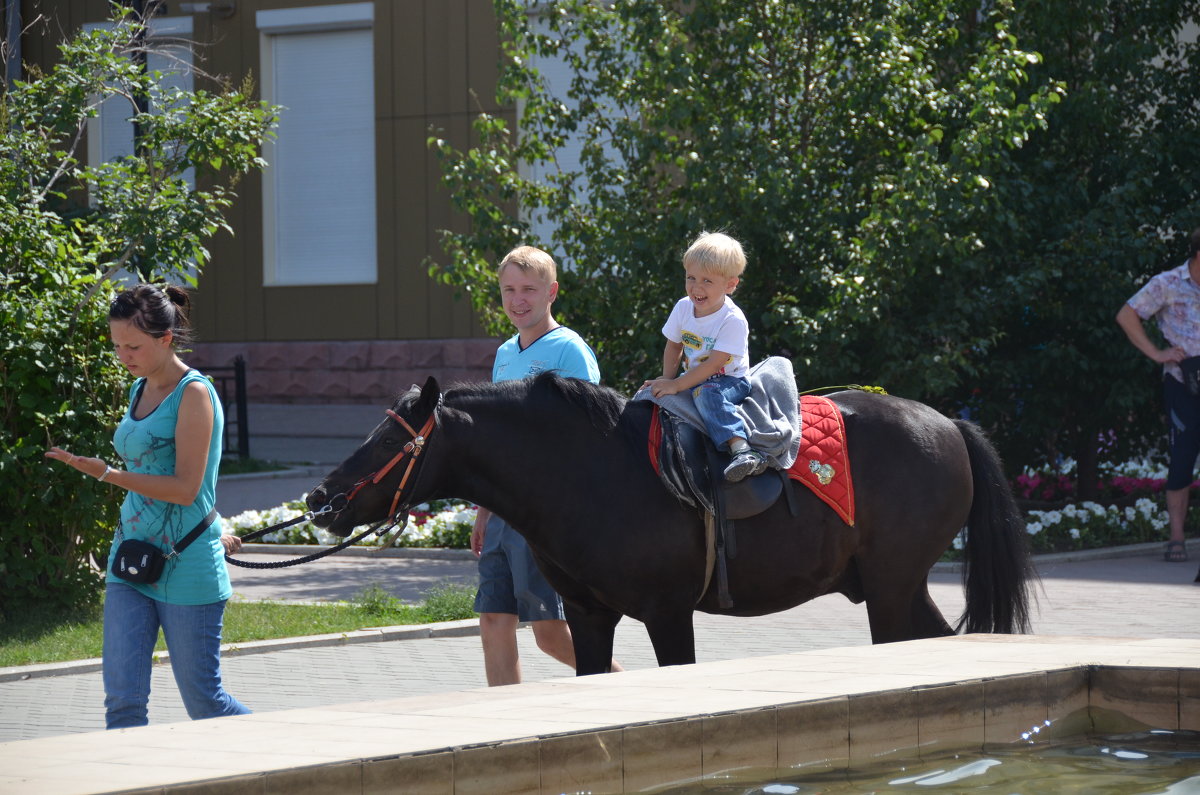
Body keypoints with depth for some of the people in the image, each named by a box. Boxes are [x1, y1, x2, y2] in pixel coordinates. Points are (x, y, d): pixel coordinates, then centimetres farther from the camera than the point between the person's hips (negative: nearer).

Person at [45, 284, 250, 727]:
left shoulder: (194, 394, -12)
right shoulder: (141, 391, 12)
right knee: (122, 699, -5)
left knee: (203, 701, 3)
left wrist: (105, 473, -24)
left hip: (185, 569, -7)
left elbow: (185, 488, -19)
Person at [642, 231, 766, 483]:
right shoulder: (683, 308, -1)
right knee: (649, 392, -3)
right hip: (693, 378, 8)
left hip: (730, 380, -8)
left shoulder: (733, 320, -21)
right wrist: (667, 379, -5)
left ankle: (742, 450, -53)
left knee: (707, 394, -39)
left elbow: (714, 363, -25)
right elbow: (673, 347, 12)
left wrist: (676, 385, -26)